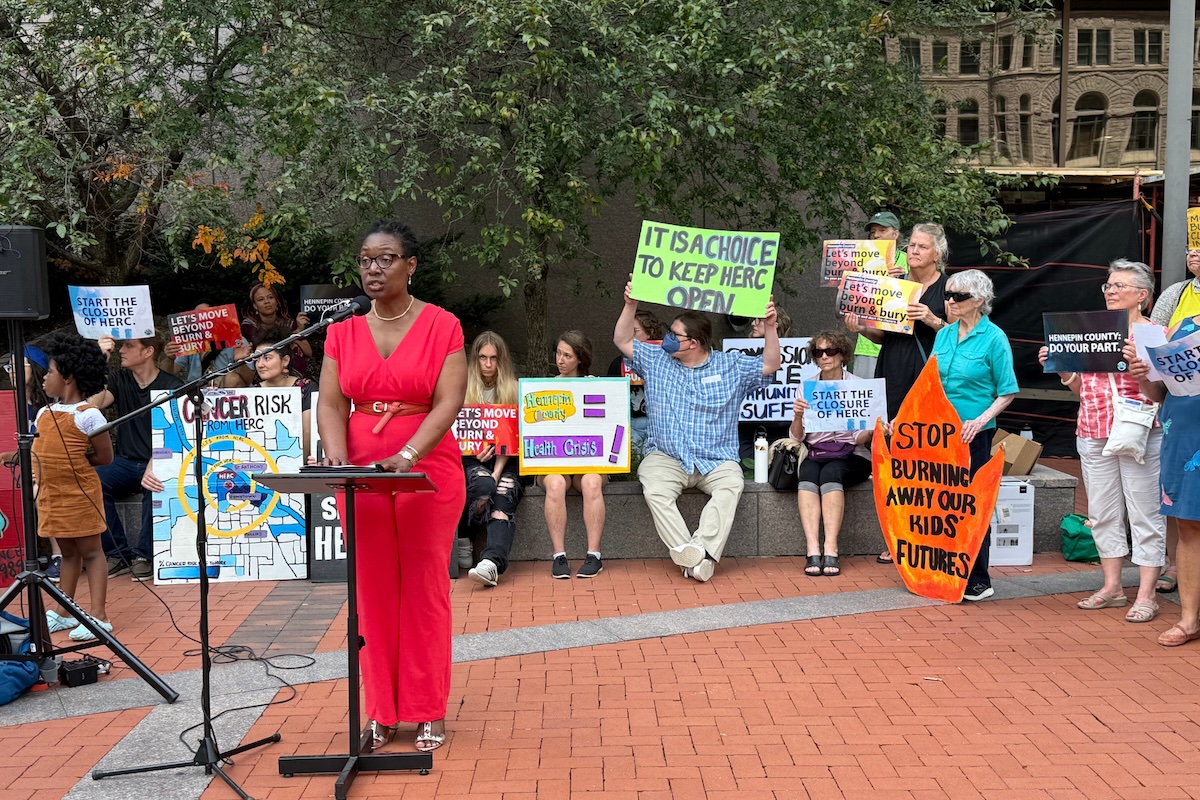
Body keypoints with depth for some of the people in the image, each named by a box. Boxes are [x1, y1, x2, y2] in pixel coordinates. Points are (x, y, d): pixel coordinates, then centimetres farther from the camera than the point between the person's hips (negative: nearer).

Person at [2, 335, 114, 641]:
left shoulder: (87, 414, -14)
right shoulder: (45, 412, 10)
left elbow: (104, 456, -11)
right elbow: (42, 450, 15)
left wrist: (73, 461, -8)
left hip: (79, 495, -7)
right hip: (51, 496, 7)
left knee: (91, 551, 0)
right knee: (68, 552, 17)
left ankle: (98, 615, 1)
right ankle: (64, 613, 23)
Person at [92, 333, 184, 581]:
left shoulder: (172, 386, -4)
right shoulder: (119, 379, 9)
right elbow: (94, 403, -10)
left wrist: (154, 466, -33)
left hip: (157, 461, -4)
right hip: (125, 461, 4)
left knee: (157, 484, -37)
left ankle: (144, 554, -18)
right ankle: (117, 554, -15)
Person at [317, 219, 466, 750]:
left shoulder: (442, 326, -2)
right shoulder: (343, 334, 9)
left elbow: (448, 403, -11)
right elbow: (331, 402, 2)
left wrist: (406, 457, -25)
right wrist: (336, 453, -18)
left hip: (428, 471, -3)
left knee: (425, 589, 1)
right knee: (373, 591, 5)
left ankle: (428, 712, 10)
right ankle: (382, 711, 14)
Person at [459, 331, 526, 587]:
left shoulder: (512, 389, 7)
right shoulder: (464, 388, 8)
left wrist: (497, 472, -16)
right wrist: (476, 451, -15)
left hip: (505, 460, 0)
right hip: (472, 459, 0)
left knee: (504, 495, -32)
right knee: (484, 485, -35)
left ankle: (492, 562, -53)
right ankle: (462, 539, -16)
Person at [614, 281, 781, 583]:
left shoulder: (731, 365, 8)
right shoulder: (656, 361, 12)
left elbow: (769, 365, 2)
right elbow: (622, 341, 11)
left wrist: (770, 327, -11)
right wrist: (630, 305, -2)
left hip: (716, 460, -1)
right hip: (666, 457, 1)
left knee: (731, 484, -34)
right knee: (655, 490, -32)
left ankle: (700, 549, -41)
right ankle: (695, 557, -36)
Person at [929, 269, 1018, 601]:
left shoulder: (994, 338, -7)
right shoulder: (944, 334, 9)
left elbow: (1007, 391, -7)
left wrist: (980, 421, -19)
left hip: (974, 434, -5)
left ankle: (978, 580, 9)